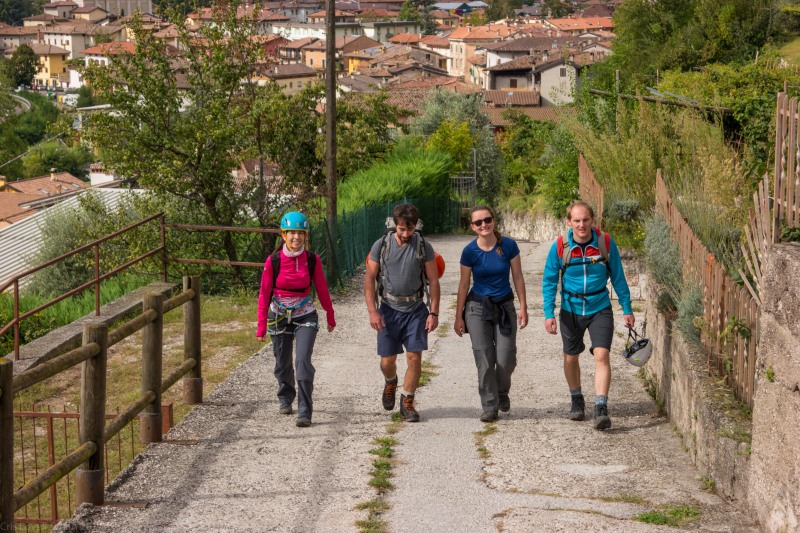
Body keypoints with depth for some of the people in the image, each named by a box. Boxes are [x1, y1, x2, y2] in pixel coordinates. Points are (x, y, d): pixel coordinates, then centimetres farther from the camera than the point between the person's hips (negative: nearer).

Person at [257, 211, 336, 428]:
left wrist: (330, 316, 13)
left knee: (303, 362, -16)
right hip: (279, 317, 1)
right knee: (283, 363, 15)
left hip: (305, 316, -1)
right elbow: (264, 293, -4)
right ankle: (285, 399, 43)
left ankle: (305, 412, -14)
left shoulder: (312, 260, -8)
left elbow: (322, 289, 4)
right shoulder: (273, 261, -10)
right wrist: (262, 325, -6)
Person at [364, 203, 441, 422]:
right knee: (387, 360, 3)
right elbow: (369, 280, -2)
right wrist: (372, 311, -10)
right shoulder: (381, 245, -5)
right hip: (389, 309, 0)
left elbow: (433, 281, 1)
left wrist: (434, 313, -5)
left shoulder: (424, 247, -4)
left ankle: (407, 402, 6)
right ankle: (390, 383, 37)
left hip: (416, 309, 0)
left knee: (414, 357, -8)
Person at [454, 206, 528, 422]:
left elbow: (518, 277, 0)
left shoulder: (508, 245, -9)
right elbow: (464, 285, 0)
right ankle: (490, 406, 8)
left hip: (504, 307, 0)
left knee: (506, 359, -4)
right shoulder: (470, 251, -9)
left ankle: (502, 391, 27)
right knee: (484, 360, -3)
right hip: (478, 307, 0)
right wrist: (459, 317, 2)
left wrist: (523, 307, -1)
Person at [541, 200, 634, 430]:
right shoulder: (560, 247, -12)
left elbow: (618, 278, 0)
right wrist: (549, 314, -10)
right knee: (571, 358, 15)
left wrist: (627, 309, 4)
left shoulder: (606, 242, -11)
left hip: (600, 309, -1)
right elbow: (549, 282, -3)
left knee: (601, 355, -17)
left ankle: (601, 409, -17)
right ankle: (576, 400, 38)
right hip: (571, 310, 1)